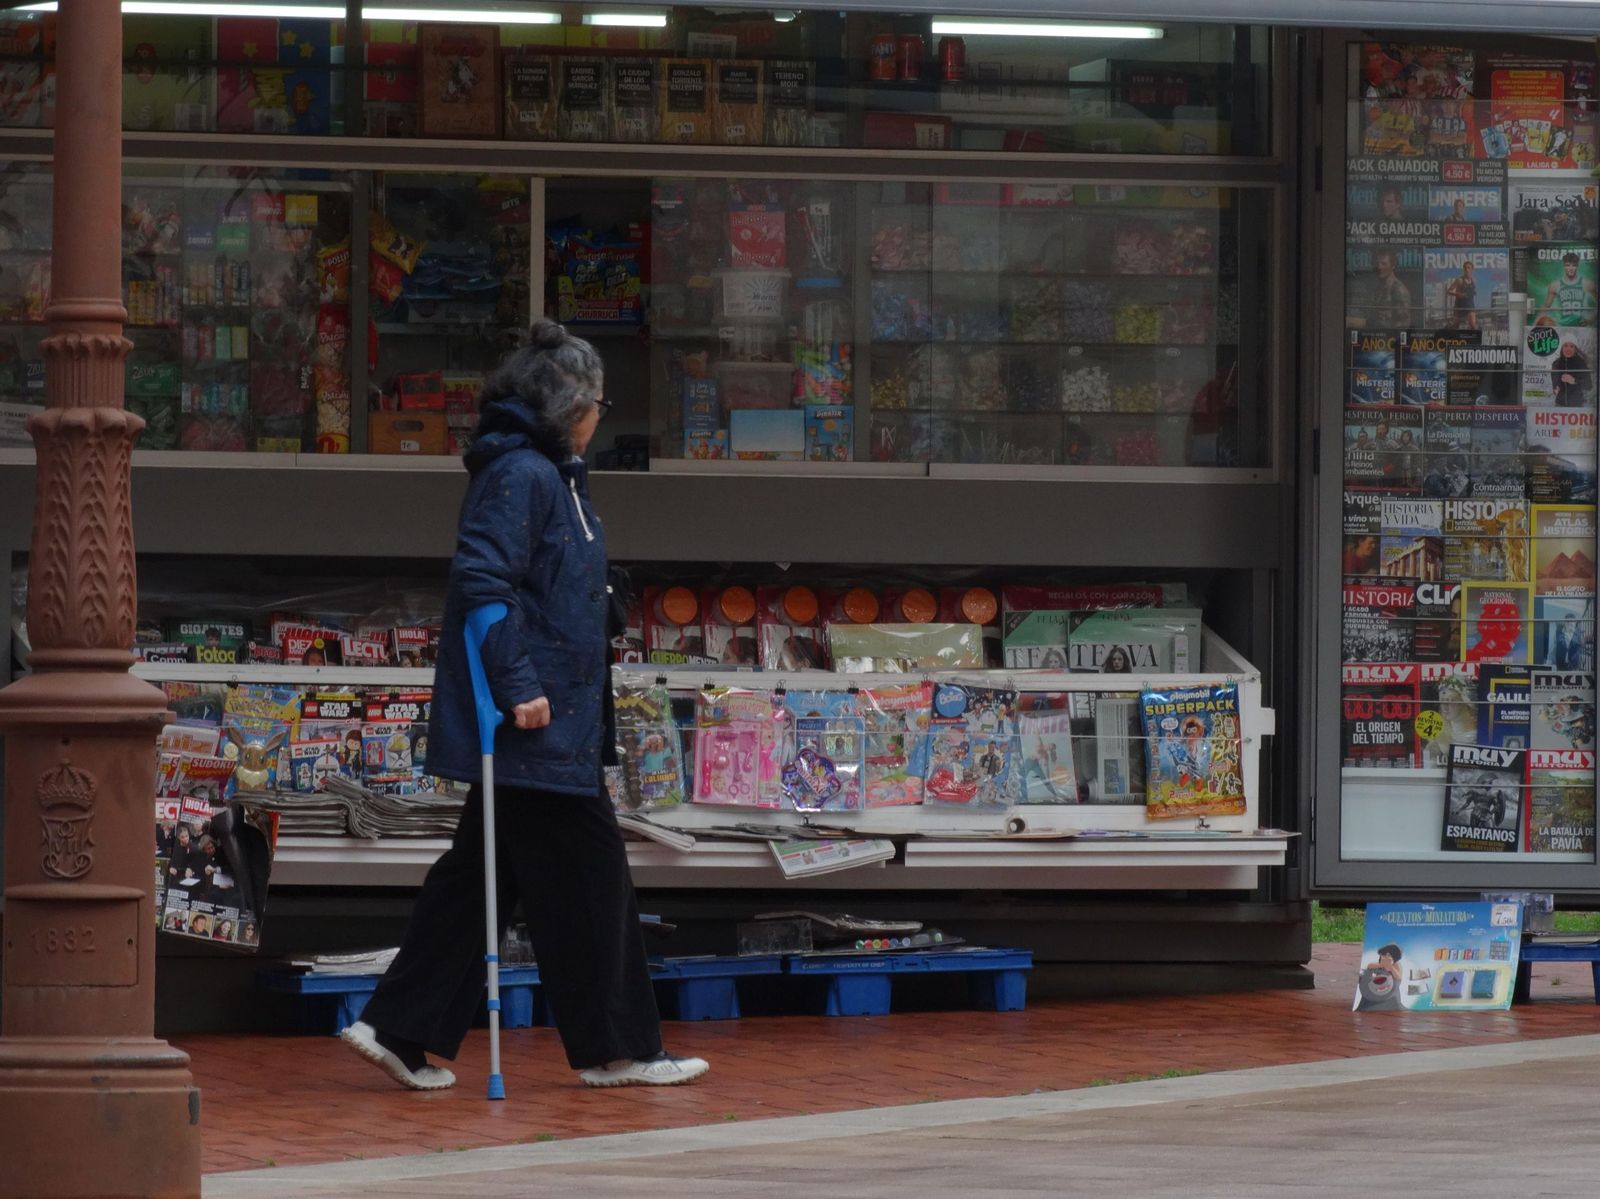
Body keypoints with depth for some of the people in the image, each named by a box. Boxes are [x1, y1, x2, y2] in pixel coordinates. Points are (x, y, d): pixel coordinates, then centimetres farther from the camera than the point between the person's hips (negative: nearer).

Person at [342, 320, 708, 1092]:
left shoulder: (550, 474, 18)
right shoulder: (520, 475, -14)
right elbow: (483, 581, -23)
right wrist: (518, 683, -25)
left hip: (550, 717, 11)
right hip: (534, 722, -11)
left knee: (481, 874, 11)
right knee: (585, 869, -3)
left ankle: (401, 1029, 11)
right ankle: (613, 1048, 4)